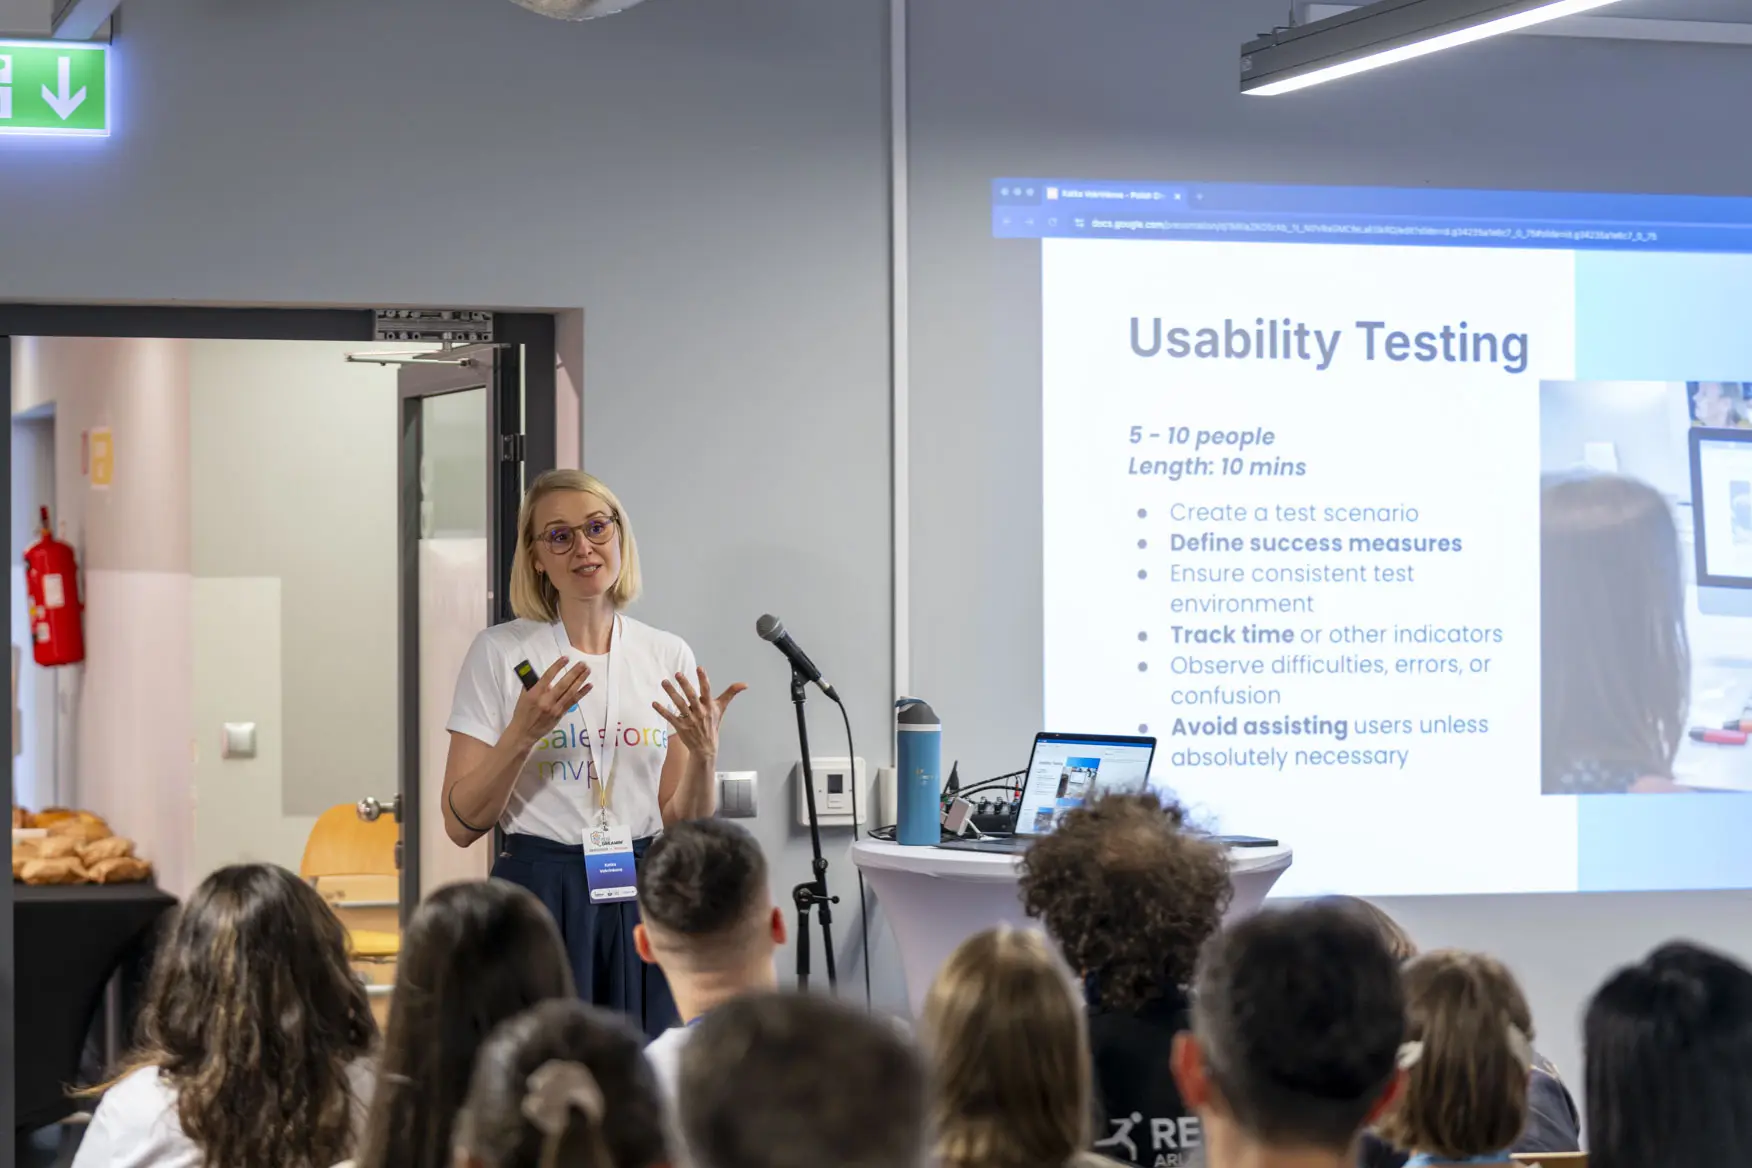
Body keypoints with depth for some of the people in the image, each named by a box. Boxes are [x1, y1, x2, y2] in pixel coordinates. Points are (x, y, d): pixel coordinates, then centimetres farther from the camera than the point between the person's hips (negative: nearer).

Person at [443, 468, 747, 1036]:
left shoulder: (669, 656, 7)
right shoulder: (499, 653, -1)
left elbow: (684, 825, 7)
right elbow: (461, 824, -5)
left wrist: (704, 752, -11)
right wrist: (522, 734, -18)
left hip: (641, 903, 3)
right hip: (539, 898, -3)